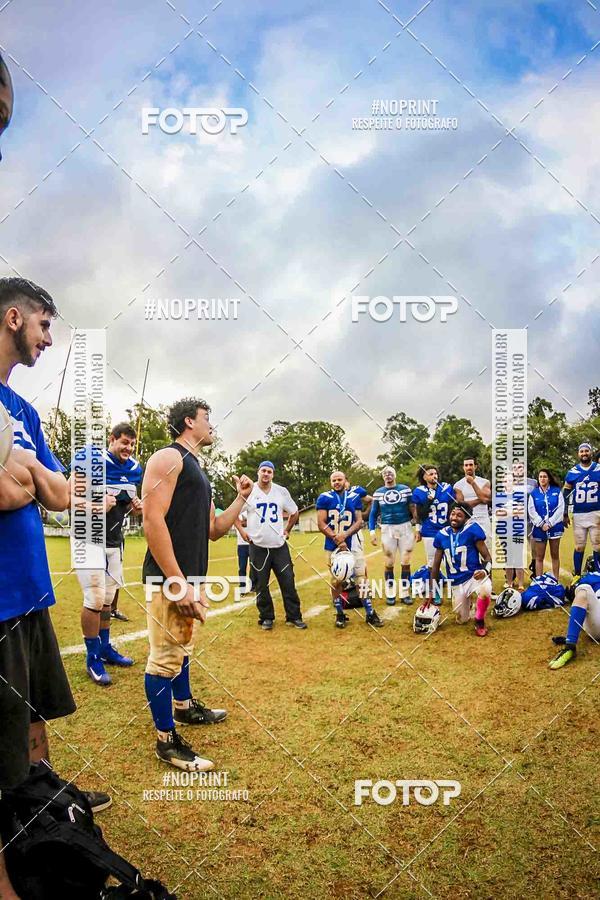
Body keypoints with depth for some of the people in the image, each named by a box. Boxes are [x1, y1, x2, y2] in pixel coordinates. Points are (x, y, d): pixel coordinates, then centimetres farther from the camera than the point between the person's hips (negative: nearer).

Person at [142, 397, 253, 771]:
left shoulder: (198, 471, 19)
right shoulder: (168, 458, -11)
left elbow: (213, 530, 23)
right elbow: (153, 520, -21)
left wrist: (242, 499, 12)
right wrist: (177, 582, -23)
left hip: (191, 577, 10)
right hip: (170, 578, -10)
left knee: (182, 648, 25)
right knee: (165, 657, 0)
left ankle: (184, 707, 43)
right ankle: (168, 740, 11)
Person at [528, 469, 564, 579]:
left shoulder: (557, 491, 3)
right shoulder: (533, 493, 6)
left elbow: (560, 509, -5)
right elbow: (531, 511, -1)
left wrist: (549, 523, -11)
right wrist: (541, 524, -11)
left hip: (554, 527, 0)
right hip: (539, 528, 0)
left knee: (555, 555, 9)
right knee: (539, 557, 3)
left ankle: (556, 580, 16)